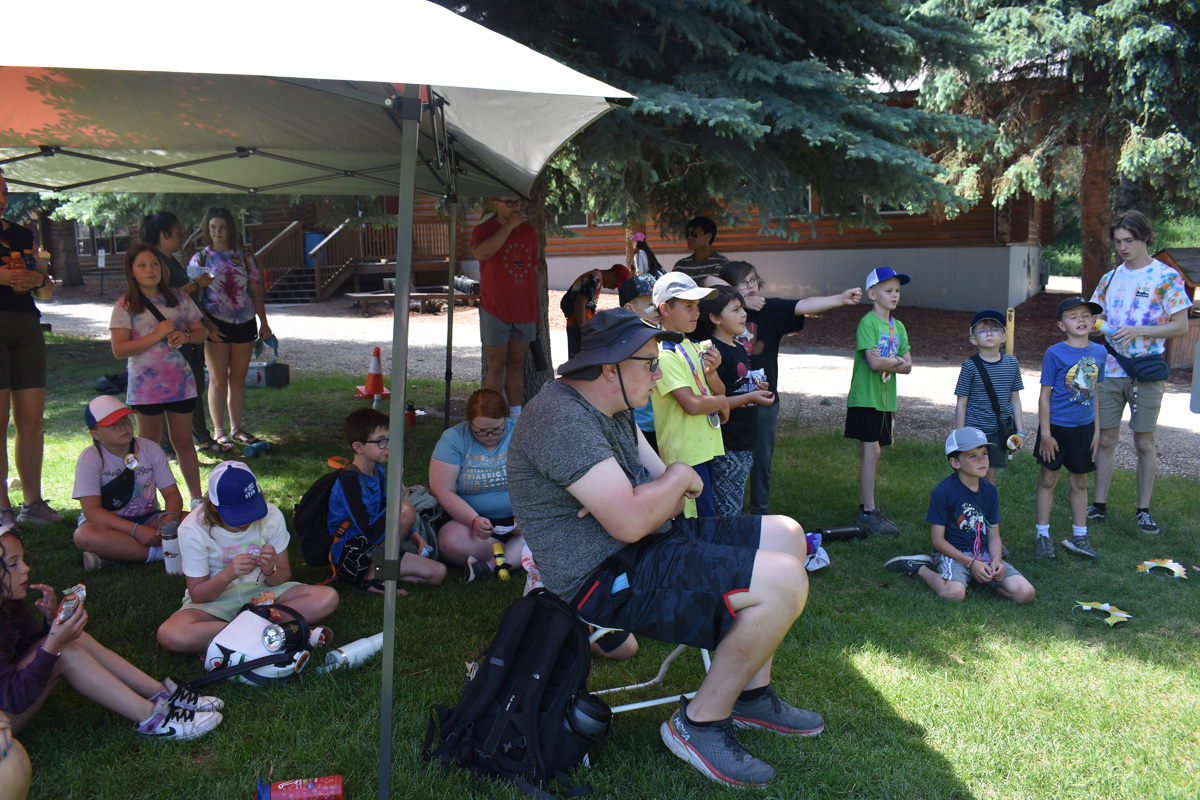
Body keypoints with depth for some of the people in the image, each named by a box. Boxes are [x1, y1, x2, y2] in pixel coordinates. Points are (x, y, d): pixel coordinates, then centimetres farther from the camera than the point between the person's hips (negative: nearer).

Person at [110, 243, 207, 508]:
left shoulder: (177, 297, 5)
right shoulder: (126, 306, -4)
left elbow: (201, 332, 11)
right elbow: (119, 349, -11)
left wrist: (185, 337, -11)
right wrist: (157, 336, -19)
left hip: (181, 381, 2)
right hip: (146, 385, -2)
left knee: (183, 440, 10)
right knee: (149, 445, 9)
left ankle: (196, 496, 19)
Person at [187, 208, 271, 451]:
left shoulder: (244, 257, 8)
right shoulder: (200, 259, 1)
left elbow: (256, 291, 11)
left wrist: (264, 323, 7)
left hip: (245, 323, 3)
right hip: (217, 326, -3)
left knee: (238, 379, 10)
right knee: (218, 380, 2)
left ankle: (236, 427, 20)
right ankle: (219, 431, 11)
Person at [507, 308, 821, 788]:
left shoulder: (612, 408, 11)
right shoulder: (562, 419, -22)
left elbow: (668, 491, 10)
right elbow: (631, 522, -29)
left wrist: (628, 503, -14)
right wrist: (680, 476, -9)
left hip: (641, 548, 11)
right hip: (604, 578, -11)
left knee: (785, 536, 13)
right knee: (784, 582, -20)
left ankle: (751, 695, 20)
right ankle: (700, 724, -4)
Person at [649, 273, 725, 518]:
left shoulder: (696, 347, 10)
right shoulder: (663, 354, -17)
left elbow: (720, 393, 11)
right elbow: (692, 404, -24)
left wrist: (711, 373, -10)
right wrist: (722, 402, -5)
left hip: (706, 445, 8)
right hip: (684, 453, -8)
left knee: (708, 515, 16)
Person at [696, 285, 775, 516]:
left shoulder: (739, 349, 13)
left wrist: (757, 388, 7)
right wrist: (749, 397, -23)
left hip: (745, 441, 10)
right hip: (726, 447, -9)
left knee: (737, 506, 18)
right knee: (727, 509, -3)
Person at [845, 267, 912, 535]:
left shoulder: (898, 327, 13)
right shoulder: (868, 323, -10)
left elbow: (908, 366, 7)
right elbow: (873, 362, -20)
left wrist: (885, 363, -11)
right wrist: (897, 360, -4)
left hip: (886, 398, 7)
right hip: (865, 397, -7)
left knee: (873, 452, 11)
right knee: (871, 450, -9)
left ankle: (866, 506, 20)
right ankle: (867, 512, -5)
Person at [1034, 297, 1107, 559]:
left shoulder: (1098, 352, 1)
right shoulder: (1055, 353, -12)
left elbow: (1095, 392, 9)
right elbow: (1044, 395, -10)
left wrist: (1096, 429, 9)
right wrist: (1045, 433, -12)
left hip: (1084, 428, 4)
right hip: (1056, 426, -4)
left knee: (1080, 482, 14)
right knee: (1048, 480, 7)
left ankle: (1079, 536, 26)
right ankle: (1043, 535, 18)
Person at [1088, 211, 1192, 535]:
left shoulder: (1166, 276, -4)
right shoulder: (1111, 278, 10)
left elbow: (1181, 326, -7)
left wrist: (1138, 331, -18)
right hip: (1110, 370, 4)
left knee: (1145, 442, 4)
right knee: (1106, 439, 6)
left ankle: (1144, 511, 14)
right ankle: (1099, 505, 15)